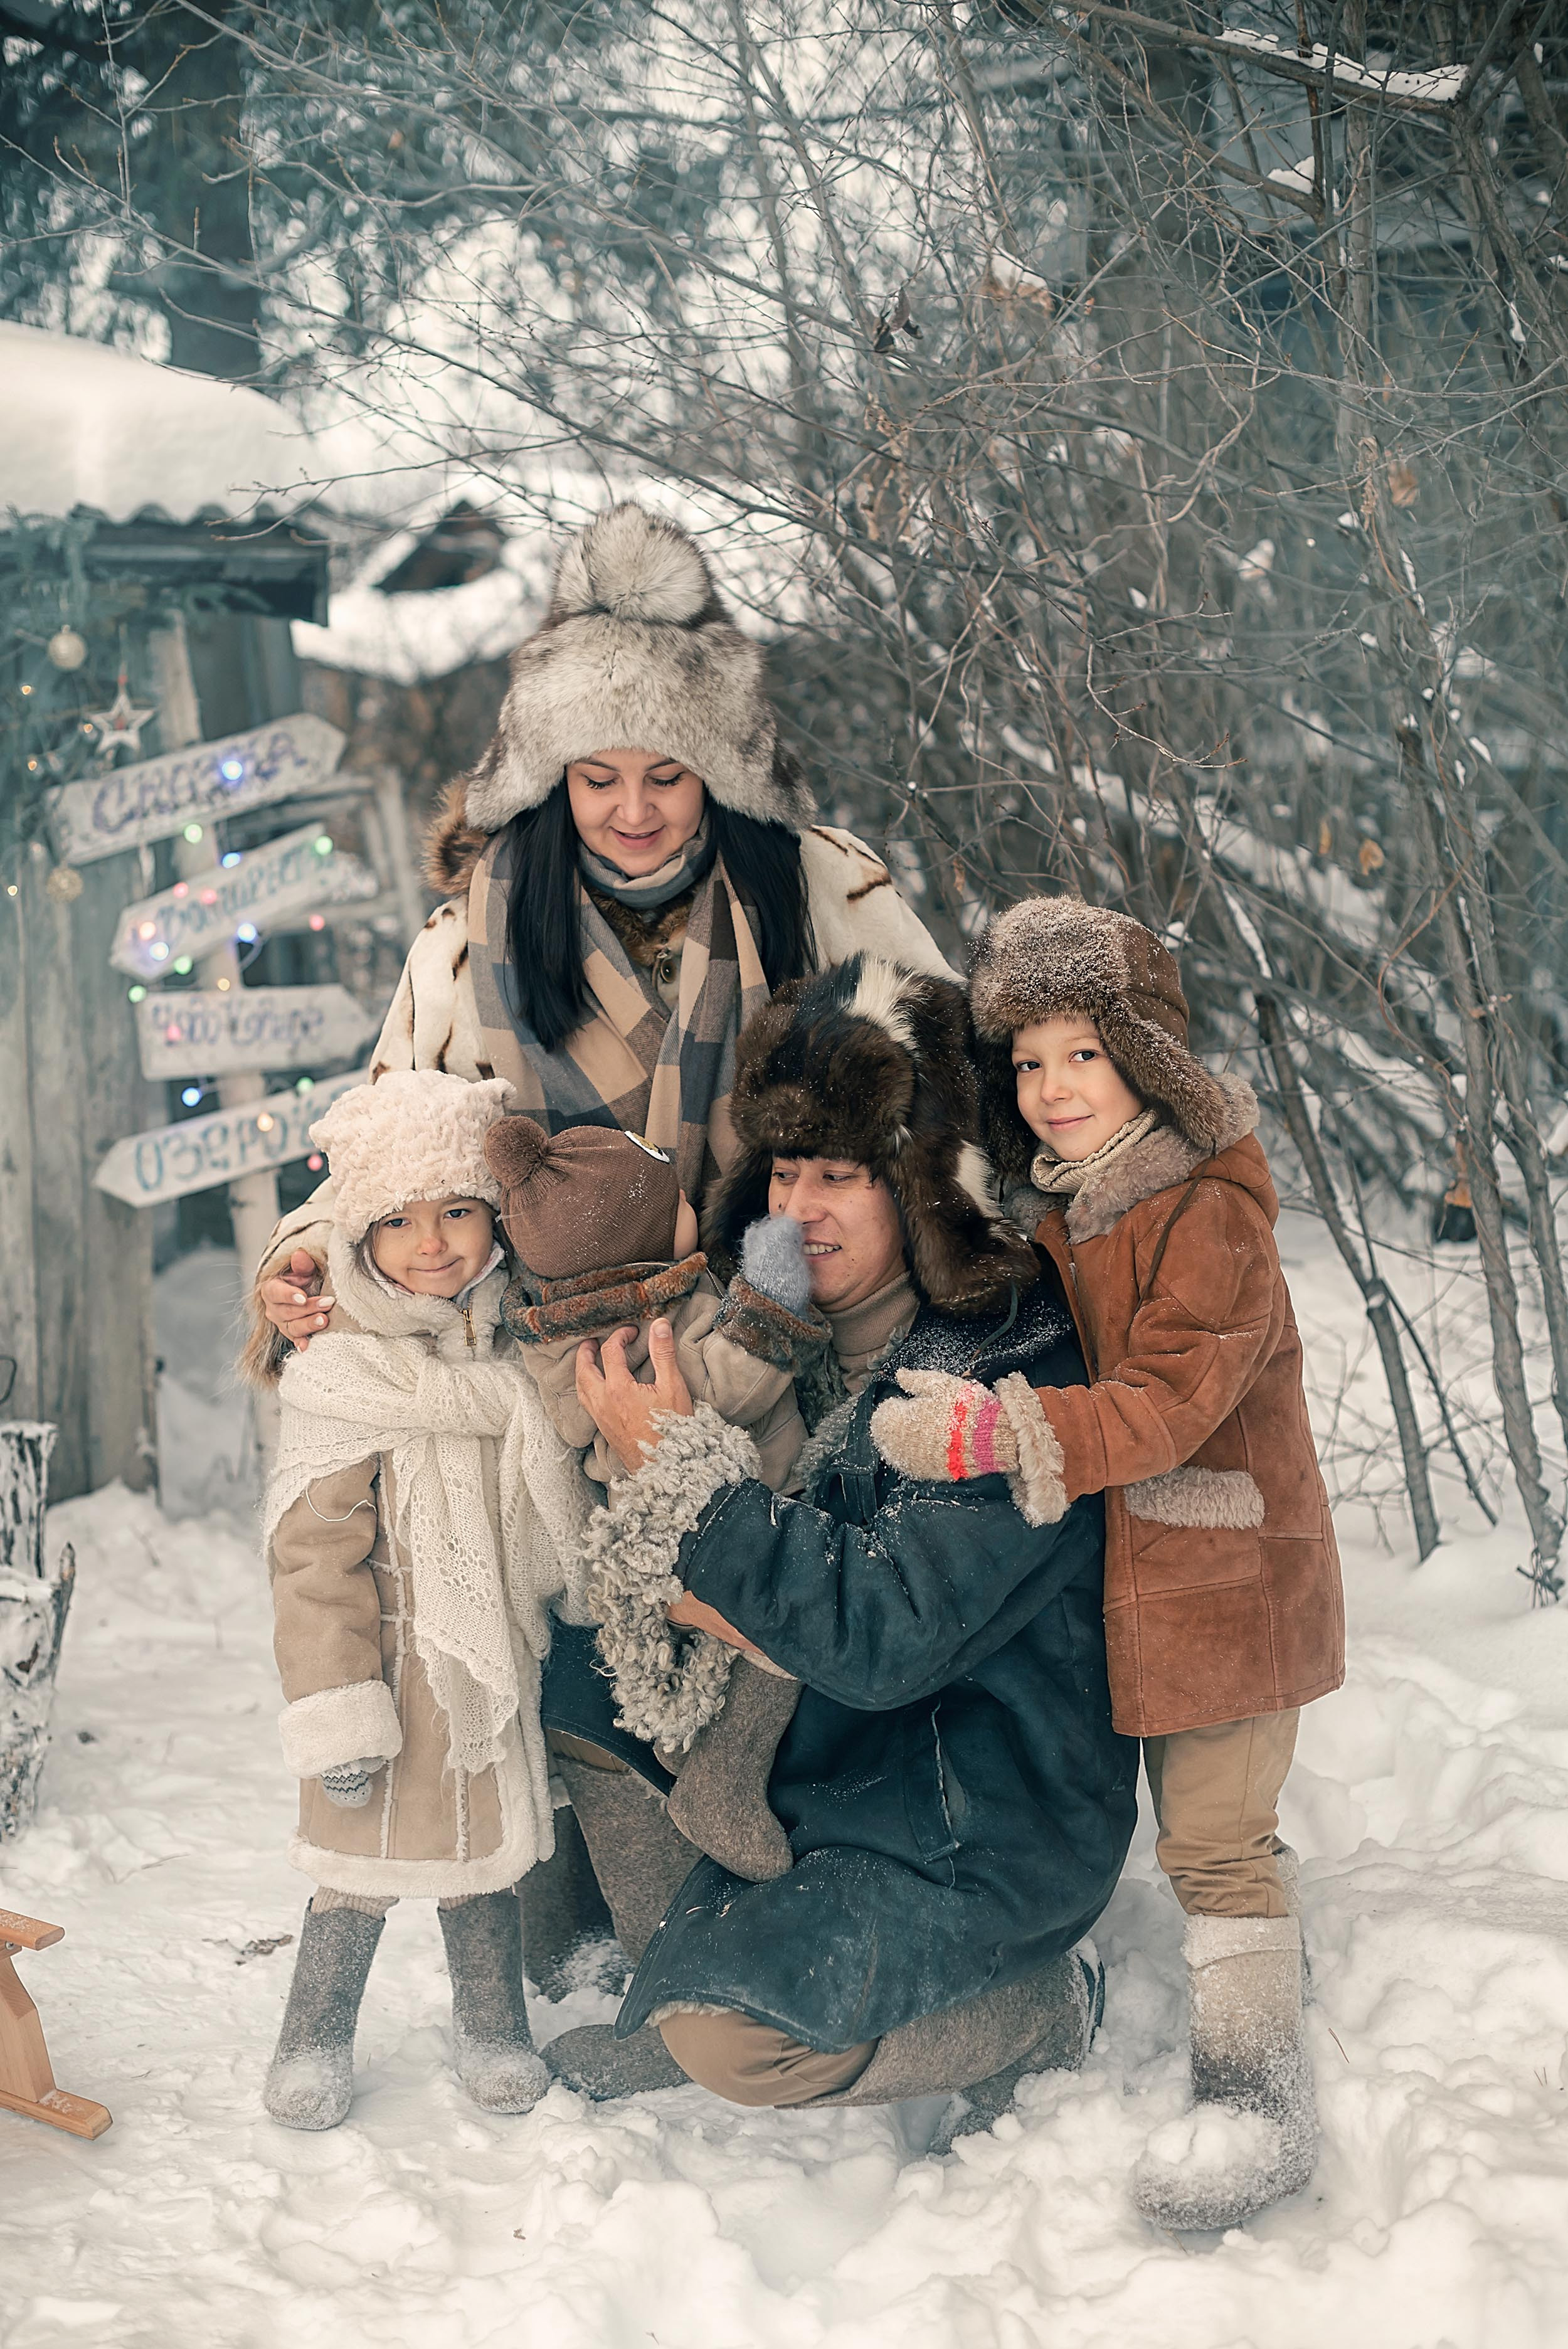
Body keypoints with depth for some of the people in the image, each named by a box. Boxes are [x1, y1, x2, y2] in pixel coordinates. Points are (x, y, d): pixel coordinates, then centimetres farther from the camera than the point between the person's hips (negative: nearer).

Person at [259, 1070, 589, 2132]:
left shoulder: (525, 1354, 3)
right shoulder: (348, 1378, -13)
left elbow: (566, 1518, 17)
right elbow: (317, 1558, -14)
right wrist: (337, 1711, -17)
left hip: (497, 1670, 4)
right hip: (392, 1673, -4)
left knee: (489, 1851, 15)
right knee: (363, 1863, 3)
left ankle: (494, 2028, 33)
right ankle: (316, 2042, 23)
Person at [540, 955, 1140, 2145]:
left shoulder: (1011, 1375, -22)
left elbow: (882, 1635, -30)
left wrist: (683, 1469, -28)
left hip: (993, 1833, -7)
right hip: (832, 1758, 8)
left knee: (730, 2036, -21)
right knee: (585, 1680, -3)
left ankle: (1040, 2007, 2)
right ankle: (700, 1970, 8)